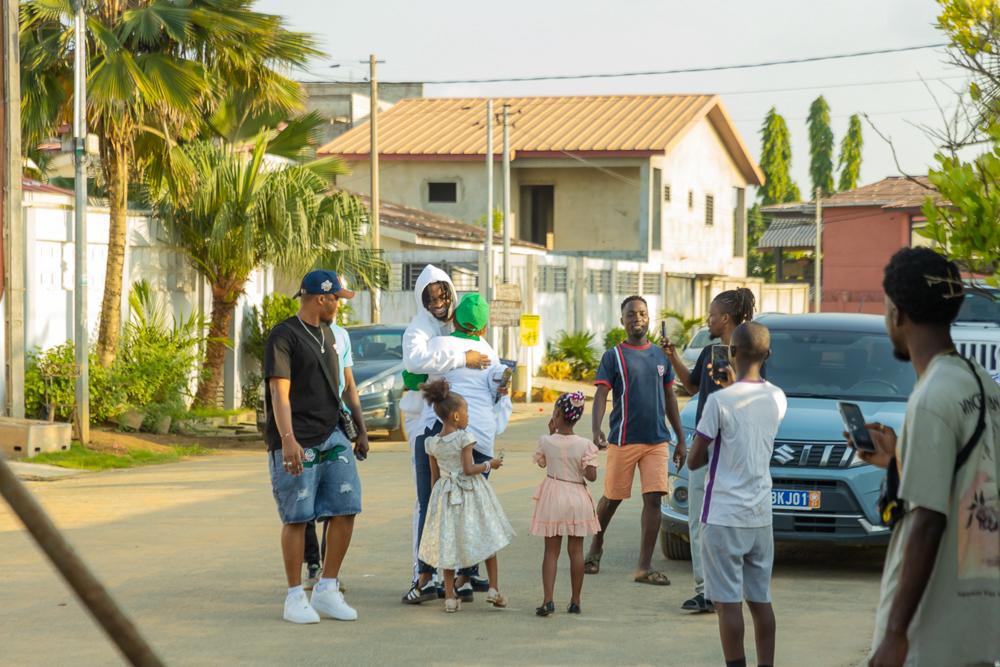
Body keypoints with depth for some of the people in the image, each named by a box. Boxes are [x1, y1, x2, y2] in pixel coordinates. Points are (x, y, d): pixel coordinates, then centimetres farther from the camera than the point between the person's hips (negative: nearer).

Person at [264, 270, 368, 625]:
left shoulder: (326, 335, 18)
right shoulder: (284, 336, -7)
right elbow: (279, 391, -15)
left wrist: (356, 431, 27)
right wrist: (288, 440, -26)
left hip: (332, 438, 7)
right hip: (297, 445, -7)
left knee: (346, 511, 1)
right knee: (297, 518, -2)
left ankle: (327, 590, 12)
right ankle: (295, 597, 6)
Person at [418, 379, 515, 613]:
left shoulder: (433, 443, 2)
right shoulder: (464, 437, -13)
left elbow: (434, 476, 7)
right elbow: (469, 468, -18)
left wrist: (435, 496, 17)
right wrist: (490, 464, -3)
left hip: (445, 494, 4)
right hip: (470, 492, -4)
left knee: (449, 543, 7)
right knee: (487, 539, 10)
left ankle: (450, 597, 5)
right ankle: (494, 589, 8)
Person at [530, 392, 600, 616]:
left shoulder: (546, 441, -9)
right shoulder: (585, 445, -12)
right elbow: (591, 475, -14)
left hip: (553, 498, 0)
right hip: (577, 499, 0)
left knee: (551, 551, 4)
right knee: (576, 551, 10)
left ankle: (548, 599, -6)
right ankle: (575, 601, 14)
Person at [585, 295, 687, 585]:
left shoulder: (661, 355, 11)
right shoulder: (613, 356, -1)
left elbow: (670, 399, 17)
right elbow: (601, 395, -9)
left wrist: (680, 440, 14)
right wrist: (596, 430, -26)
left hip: (657, 441, 3)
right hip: (623, 440, -3)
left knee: (653, 499, -6)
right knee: (612, 498, 7)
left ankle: (645, 567, -4)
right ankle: (596, 546, 33)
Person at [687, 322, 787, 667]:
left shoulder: (720, 401, -14)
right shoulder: (777, 398, 2)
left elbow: (694, 461, -7)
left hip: (724, 516, -6)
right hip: (761, 515, 6)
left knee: (728, 602, -2)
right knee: (761, 600, 11)